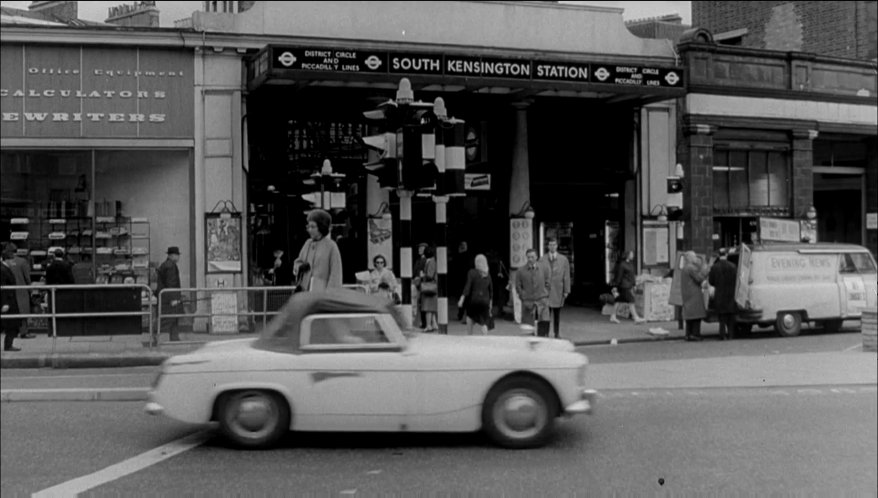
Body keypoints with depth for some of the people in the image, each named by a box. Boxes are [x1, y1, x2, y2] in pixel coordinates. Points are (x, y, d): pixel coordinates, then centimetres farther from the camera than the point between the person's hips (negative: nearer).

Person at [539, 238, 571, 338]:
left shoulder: (563, 259, 5)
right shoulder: (542, 259, 2)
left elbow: (566, 276, 6)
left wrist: (566, 290, 1)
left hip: (558, 291, 1)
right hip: (545, 290, -1)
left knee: (557, 313, 9)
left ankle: (557, 333, 17)